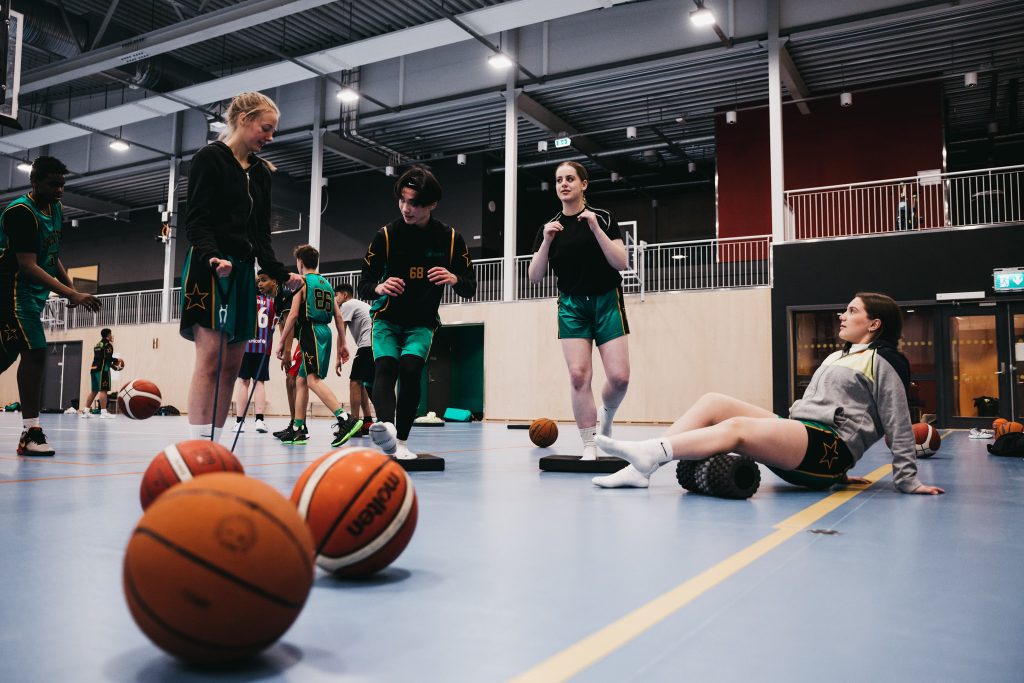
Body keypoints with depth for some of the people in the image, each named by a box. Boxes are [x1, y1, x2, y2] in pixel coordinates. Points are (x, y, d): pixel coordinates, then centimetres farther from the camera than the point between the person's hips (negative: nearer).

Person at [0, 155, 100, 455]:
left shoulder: (56, 209, 11)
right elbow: (28, 266, -25)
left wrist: (71, 288, 9)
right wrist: (71, 294, -32)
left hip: (34, 293, 9)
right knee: (35, 352, -17)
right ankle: (30, 433, -17)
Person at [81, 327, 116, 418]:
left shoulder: (97, 345, 21)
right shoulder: (108, 345, -5)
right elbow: (108, 358, -15)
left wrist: (111, 363, 23)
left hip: (93, 368, 8)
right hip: (102, 369, -8)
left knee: (94, 391, 13)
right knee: (103, 390, -9)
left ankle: (86, 411, 13)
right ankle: (103, 412, -12)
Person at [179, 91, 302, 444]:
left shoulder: (261, 172, 19)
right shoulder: (209, 158, -1)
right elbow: (195, 221, -9)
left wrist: (280, 273, 11)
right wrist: (213, 257, -26)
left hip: (242, 272, 7)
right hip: (208, 269, -7)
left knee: (231, 364, 3)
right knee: (210, 359, -14)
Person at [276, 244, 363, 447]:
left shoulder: (301, 281, -1)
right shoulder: (326, 283, 20)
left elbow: (293, 315, -9)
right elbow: (338, 316, 16)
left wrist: (282, 343, -4)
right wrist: (343, 343, 18)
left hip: (311, 331, -9)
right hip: (324, 331, 9)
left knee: (313, 379, -20)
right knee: (301, 380, 15)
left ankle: (345, 418, -38)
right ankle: (299, 430, 17)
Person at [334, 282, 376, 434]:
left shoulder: (347, 305, 3)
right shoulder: (364, 305, 29)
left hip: (367, 345, -9)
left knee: (355, 382, -6)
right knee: (360, 383, 14)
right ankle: (367, 422, 12)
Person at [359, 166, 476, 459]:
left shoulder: (450, 238, -5)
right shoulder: (386, 234, -8)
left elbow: (470, 289, -2)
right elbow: (363, 287, -6)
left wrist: (454, 279, -25)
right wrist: (378, 288, -30)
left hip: (422, 323, 0)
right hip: (387, 317, 0)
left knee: (410, 369, -22)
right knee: (385, 366, -24)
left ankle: (400, 441, -15)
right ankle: (386, 426, -47)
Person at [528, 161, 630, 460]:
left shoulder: (602, 218, -1)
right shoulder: (549, 227, 5)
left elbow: (621, 262, -10)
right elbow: (535, 276, 2)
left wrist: (596, 229, -19)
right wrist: (546, 241, -12)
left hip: (607, 301, -1)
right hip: (571, 304, 1)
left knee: (619, 376, -9)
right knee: (579, 374, -11)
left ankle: (606, 415, 25)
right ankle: (589, 447, -1)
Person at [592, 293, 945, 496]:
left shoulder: (883, 363, 2)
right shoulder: (840, 356, 28)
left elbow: (899, 426, -2)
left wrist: (908, 481, -5)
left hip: (827, 449, -8)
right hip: (798, 442, 8)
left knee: (737, 427, -29)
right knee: (713, 402, -9)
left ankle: (652, 451, -42)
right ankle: (642, 466, -23)